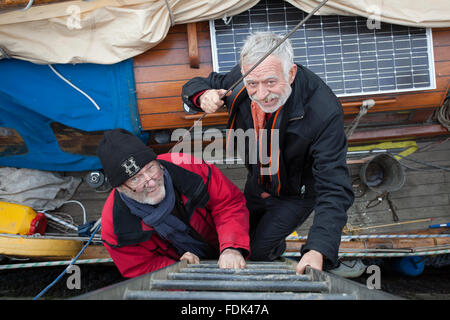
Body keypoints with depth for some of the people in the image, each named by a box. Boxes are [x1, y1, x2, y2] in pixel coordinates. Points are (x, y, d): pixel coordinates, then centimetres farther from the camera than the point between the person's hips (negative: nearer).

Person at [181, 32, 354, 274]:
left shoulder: (324, 112, -41)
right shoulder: (239, 80, -27)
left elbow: (334, 189, -43)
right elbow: (195, 85, -6)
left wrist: (318, 251, -57)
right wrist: (203, 97, -33)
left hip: (296, 194, -5)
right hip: (256, 184, 5)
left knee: (258, 250, -3)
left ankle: (275, 249, 34)